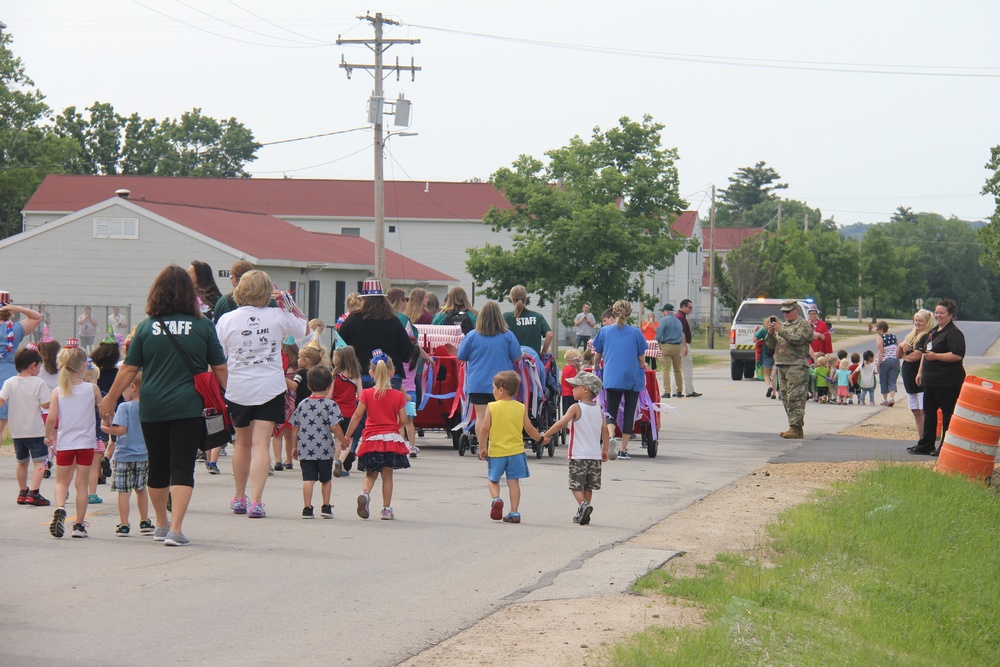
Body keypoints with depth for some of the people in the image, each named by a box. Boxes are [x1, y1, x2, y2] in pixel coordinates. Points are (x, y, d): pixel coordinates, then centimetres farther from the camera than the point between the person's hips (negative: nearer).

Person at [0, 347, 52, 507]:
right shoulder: (39, 383, -11)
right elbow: (46, 404, -12)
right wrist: (53, 397, 5)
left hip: (17, 432, 5)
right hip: (35, 431, -5)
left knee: (22, 462, 21)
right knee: (39, 461, -3)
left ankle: (22, 492, 30)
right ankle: (33, 493, -17)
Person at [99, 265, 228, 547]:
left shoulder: (147, 327, 1)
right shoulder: (203, 326, -2)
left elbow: (129, 369, 4)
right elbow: (220, 368, 2)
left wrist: (111, 398, 16)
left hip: (152, 409, 2)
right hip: (188, 407, -2)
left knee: (158, 468, 15)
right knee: (182, 468, -2)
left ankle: (161, 524, 30)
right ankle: (176, 529, -13)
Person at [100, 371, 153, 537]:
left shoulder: (124, 407, -13)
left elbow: (121, 429, -22)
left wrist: (106, 428, -7)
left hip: (124, 456, -6)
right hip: (144, 456, 6)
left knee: (123, 491, 0)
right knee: (141, 489, 19)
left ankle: (123, 525, 1)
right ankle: (144, 522, 24)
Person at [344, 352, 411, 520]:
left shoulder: (367, 394, -3)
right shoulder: (398, 395, -3)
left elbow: (357, 416, -5)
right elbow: (403, 420, -4)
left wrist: (347, 436, 2)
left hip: (371, 439, 0)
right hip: (392, 438, 0)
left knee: (370, 474, 12)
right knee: (387, 475, 8)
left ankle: (365, 493, -18)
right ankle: (386, 509, 9)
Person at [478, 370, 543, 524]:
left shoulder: (492, 407, -7)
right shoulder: (521, 408, 0)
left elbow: (485, 428, -10)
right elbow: (529, 428, 3)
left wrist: (482, 447, 0)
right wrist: (540, 439, 20)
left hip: (496, 452, -1)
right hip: (516, 450, 2)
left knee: (493, 479, 14)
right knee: (513, 481, 6)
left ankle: (496, 499, -13)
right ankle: (514, 512, 3)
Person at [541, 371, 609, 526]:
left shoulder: (576, 408, -9)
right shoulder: (598, 410, 9)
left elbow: (561, 423, -19)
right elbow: (605, 431, 9)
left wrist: (545, 435, -10)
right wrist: (605, 450, 17)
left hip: (578, 455, -5)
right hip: (595, 455, 6)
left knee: (576, 485, -2)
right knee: (588, 487, 13)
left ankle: (583, 504, -26)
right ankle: (584, 515, 15)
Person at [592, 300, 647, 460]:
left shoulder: (605, 331, 4)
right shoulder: (636, 333, 0)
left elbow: (598, 355, 15)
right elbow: (641, 359, 5)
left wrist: (596, 367, 35)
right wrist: (641, 368, 27)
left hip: (612, 378, 0)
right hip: (633, 378, 0)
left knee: (611, 411, 4)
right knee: (629, 413, 7)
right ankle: (623, 450, 6)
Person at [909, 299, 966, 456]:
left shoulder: (954, 333, -13)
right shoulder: (933, 331, 17)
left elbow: (958, 355, -24)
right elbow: (925, 353, 26)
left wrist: (935, 356, -26)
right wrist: (920, 372, 21)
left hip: (948, 382, -10)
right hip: (931, 380, 10)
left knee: (948, 413, -3)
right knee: (929, 411, 15)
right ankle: (925, 445, 23)